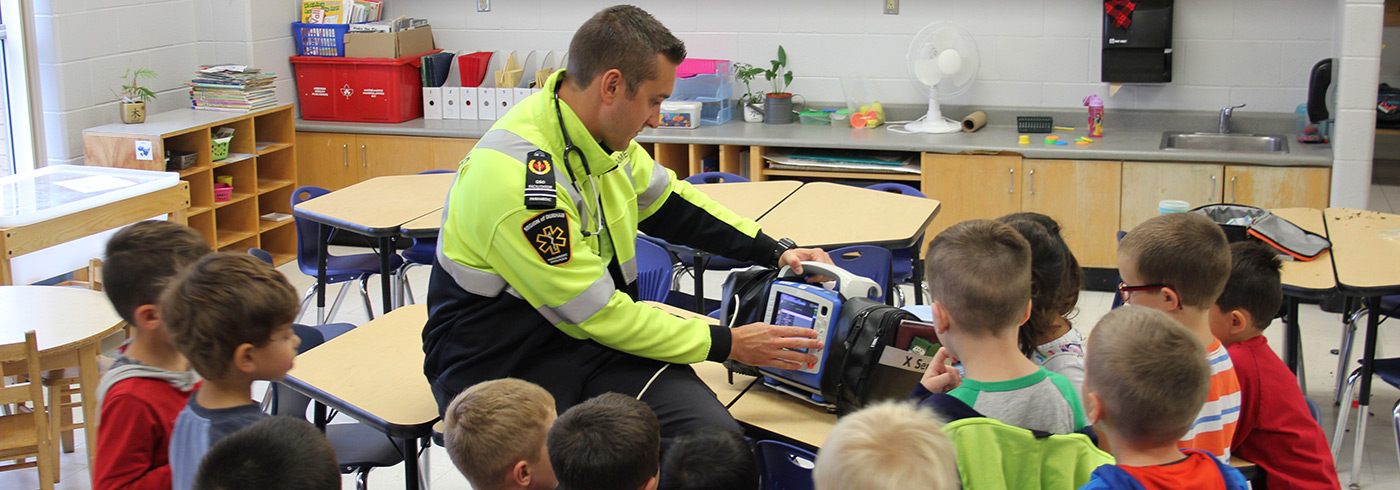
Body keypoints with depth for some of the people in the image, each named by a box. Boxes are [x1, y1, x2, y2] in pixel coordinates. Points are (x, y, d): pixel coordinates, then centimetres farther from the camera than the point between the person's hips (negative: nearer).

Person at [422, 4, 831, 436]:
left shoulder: (604, 138, 1)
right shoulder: (512, 176, -25)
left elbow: (671, 203, 21)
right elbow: (598, 314, -20)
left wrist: (777, 252, 13)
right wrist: (728, 345, -12)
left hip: (593, 337, 7)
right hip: (500, 367, -6)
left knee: (717, 439, -20)